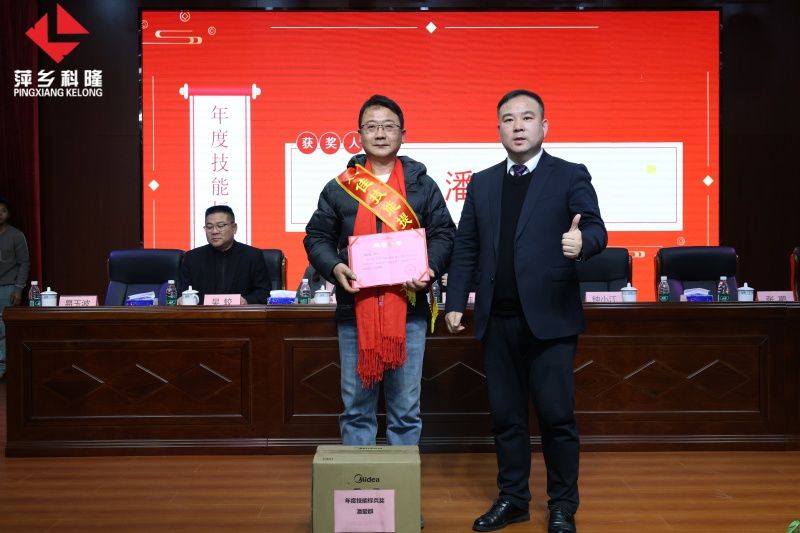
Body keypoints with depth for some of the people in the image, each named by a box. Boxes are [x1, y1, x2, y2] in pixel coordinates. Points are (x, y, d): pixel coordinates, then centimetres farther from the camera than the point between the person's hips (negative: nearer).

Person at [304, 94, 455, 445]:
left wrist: (430, 267, -13)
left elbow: (444, 234, 7)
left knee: (406, 410, 8)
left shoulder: (423, 186, 8)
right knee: (356, 408, 9)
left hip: (408, 309, 0)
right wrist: (334, 267, -11)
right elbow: (316, 238, 9)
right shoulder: (339, 188, 8)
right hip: (355, 309, 0)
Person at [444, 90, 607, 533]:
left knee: (556, 415, 1)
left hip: (550, 317, -4)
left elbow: (596, 229, -10)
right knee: (505, 415, 11)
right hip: (497, 319, 4)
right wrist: (455, 303, 6)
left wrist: (582, 241, -33)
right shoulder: (482, 183, 12)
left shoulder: (570, 176, 1)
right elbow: (465, 248, 12)